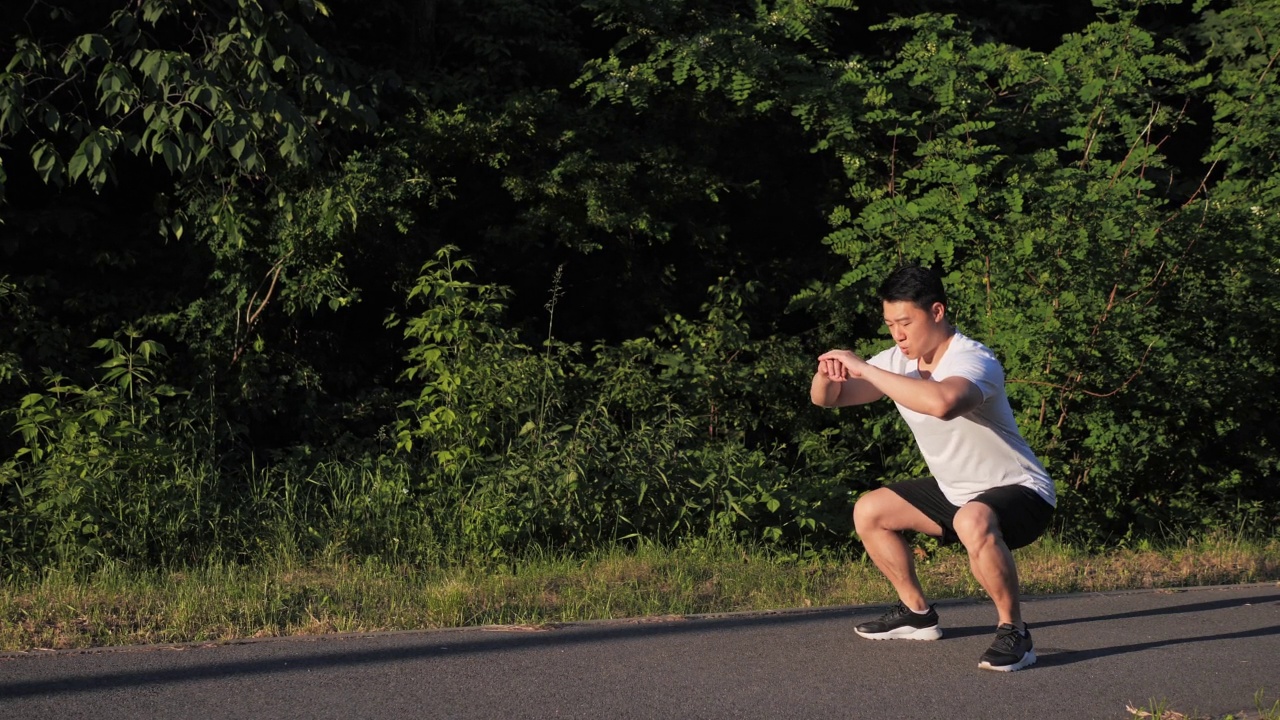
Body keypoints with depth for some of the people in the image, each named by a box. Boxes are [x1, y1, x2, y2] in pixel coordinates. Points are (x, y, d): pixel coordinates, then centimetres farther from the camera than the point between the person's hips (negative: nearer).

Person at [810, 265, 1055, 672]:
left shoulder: (973, 361, -27)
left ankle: (1014, 633, -22)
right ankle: (917, 613, 21)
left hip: (1019, 493, -9)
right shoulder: (899, 362, -3)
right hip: (956, 492, 9)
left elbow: (942, 403, -51)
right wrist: (827, 375, -27)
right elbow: (826, 399, -2)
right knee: (868, 512, 8)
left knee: (973, 522, -40)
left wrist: (864, 368, -43)